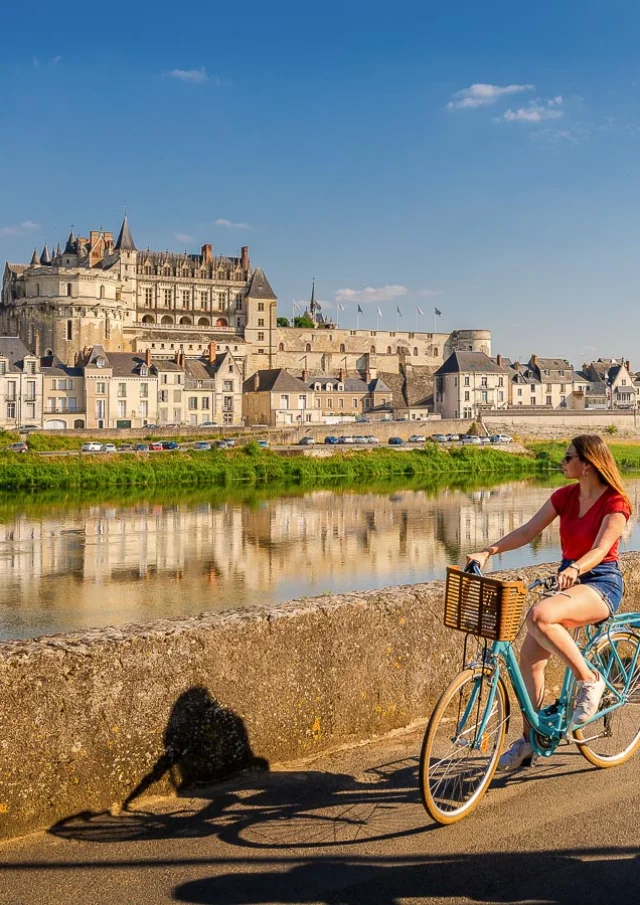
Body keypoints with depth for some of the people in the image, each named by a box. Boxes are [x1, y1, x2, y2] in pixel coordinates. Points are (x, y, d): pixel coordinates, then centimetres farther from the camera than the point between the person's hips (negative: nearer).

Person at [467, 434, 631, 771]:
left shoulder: (615, 503, -11)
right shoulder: (565, 496, 6)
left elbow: (600, 549, -24)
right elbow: (527, 531, 2)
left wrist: (575, 569, -44)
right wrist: (487, 552, -10)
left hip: (601, 583, -7)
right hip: (568, 578, 7)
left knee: (539, 615, -35)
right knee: (529, 657, -4)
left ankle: (588, 680, -16)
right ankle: (530, 739, 12)